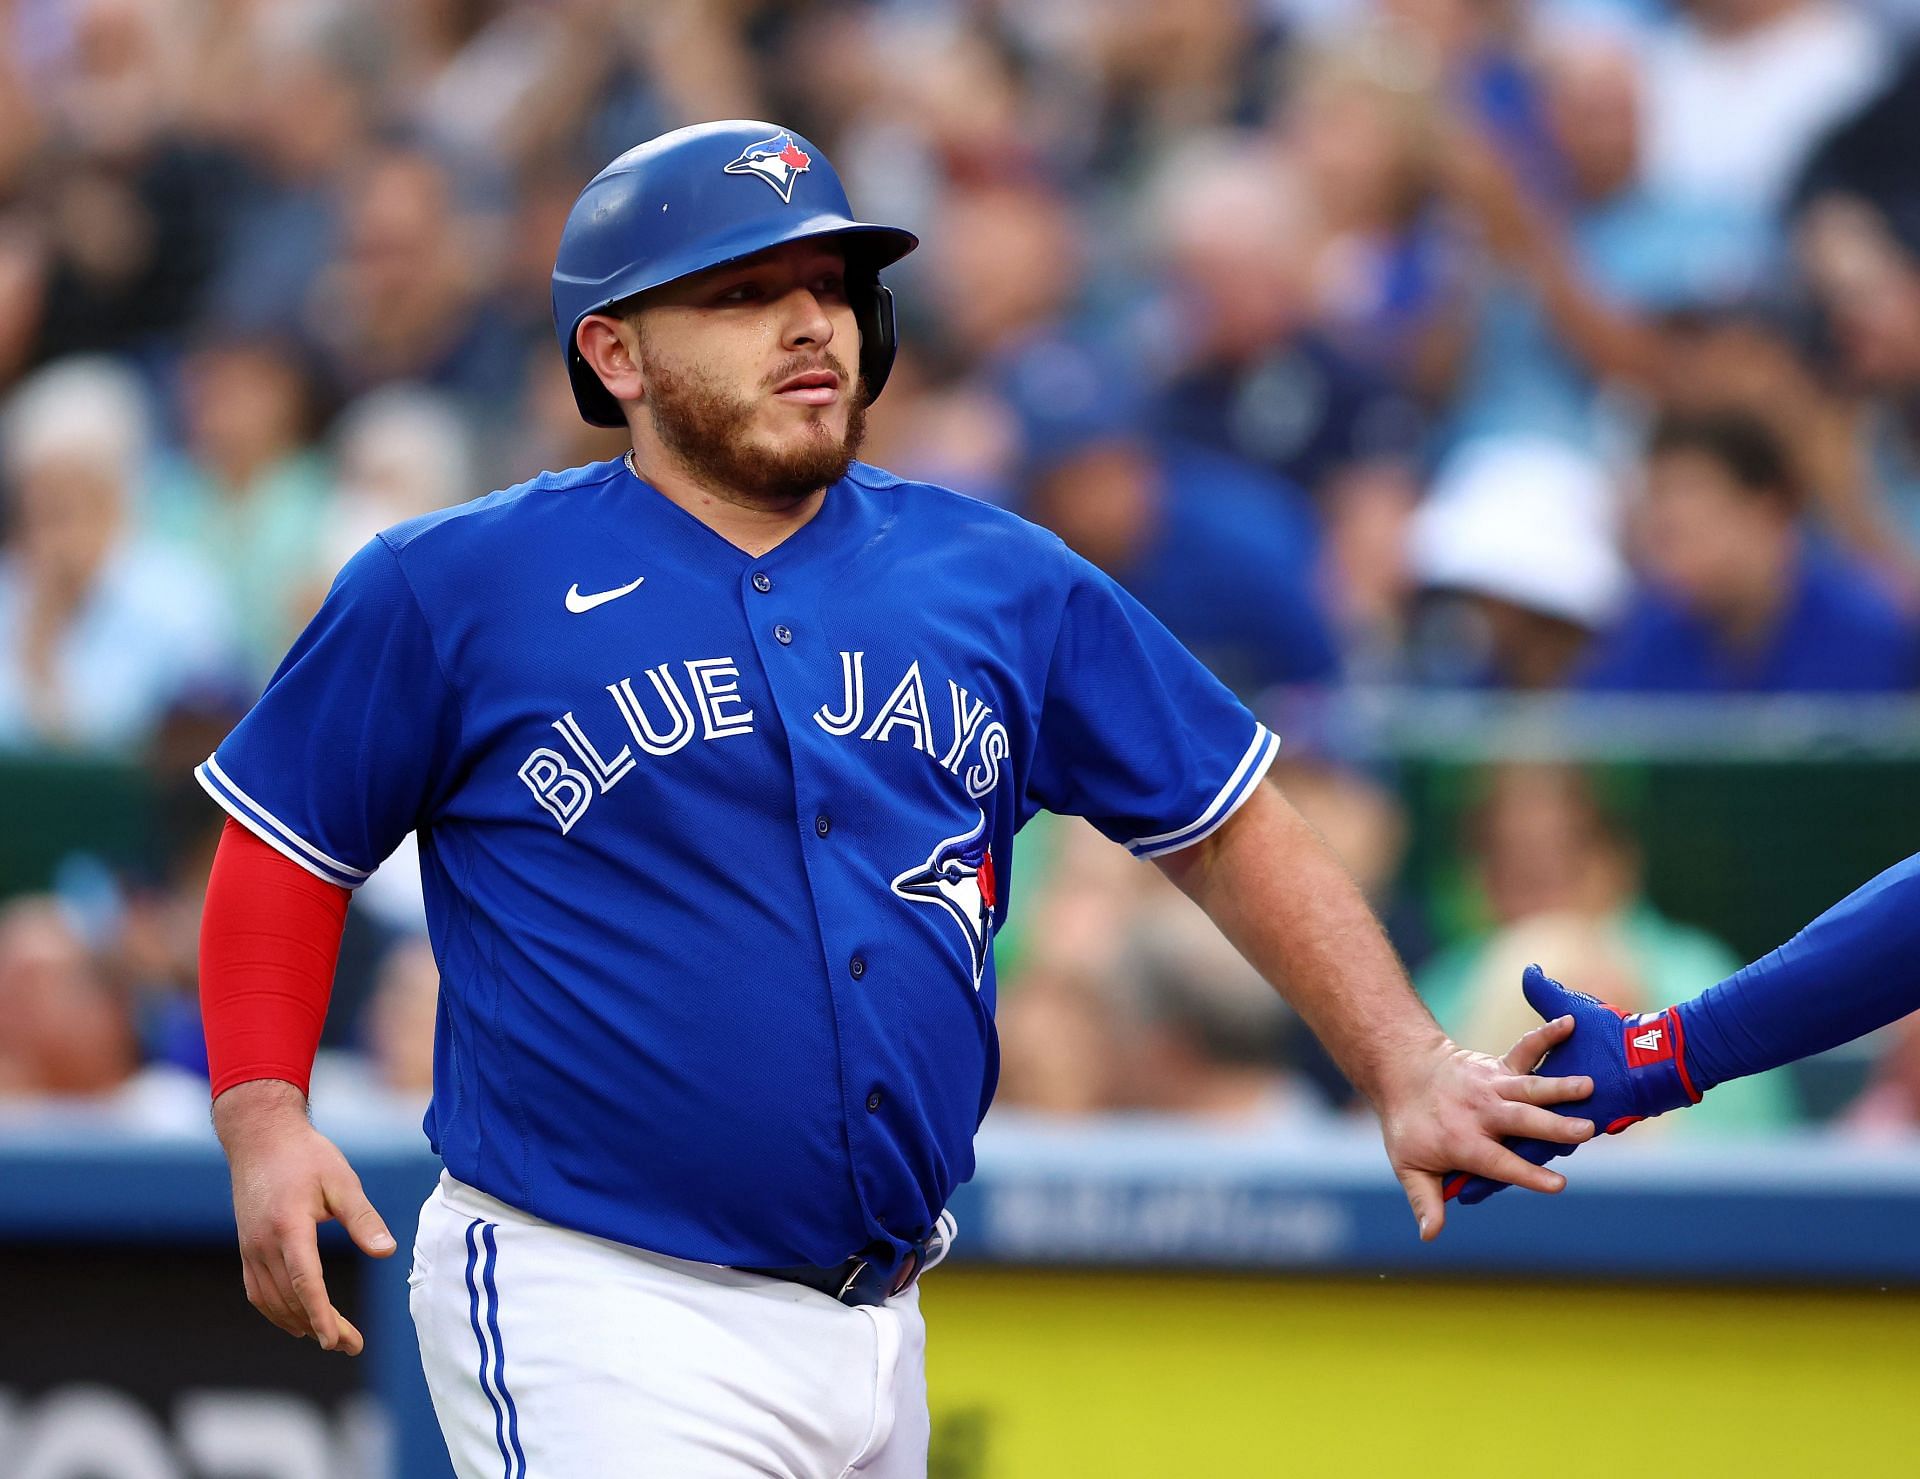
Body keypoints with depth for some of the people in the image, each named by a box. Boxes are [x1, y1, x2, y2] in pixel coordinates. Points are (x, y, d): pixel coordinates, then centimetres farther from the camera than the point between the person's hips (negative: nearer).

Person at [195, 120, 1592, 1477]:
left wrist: (1410, 1071, 4)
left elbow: (1229, 827, 14)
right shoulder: (453, 590, -1)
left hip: (883, 1320, 5)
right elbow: (285, 851, 5)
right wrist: (263, 1119, -10)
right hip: (600, 1316, -5)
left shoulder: (1004, 583, 10)